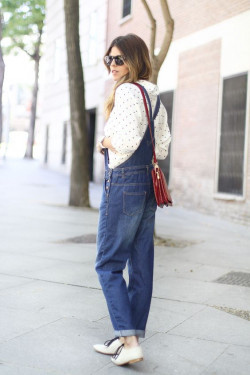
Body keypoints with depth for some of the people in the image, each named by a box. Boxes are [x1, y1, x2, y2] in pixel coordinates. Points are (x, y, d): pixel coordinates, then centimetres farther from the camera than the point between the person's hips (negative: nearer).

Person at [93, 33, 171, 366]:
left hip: (124, 182, -9)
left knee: (108, 263, -1)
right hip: (149, 184, 9)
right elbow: (162, 148, 16)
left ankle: (130, 342, -5)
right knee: (141, 264, 9)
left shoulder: (127, 91, -11)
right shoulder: (155, 97, 15)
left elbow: (127, 140, -22)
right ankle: (129, 338, 19)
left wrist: (105, 142, -4)